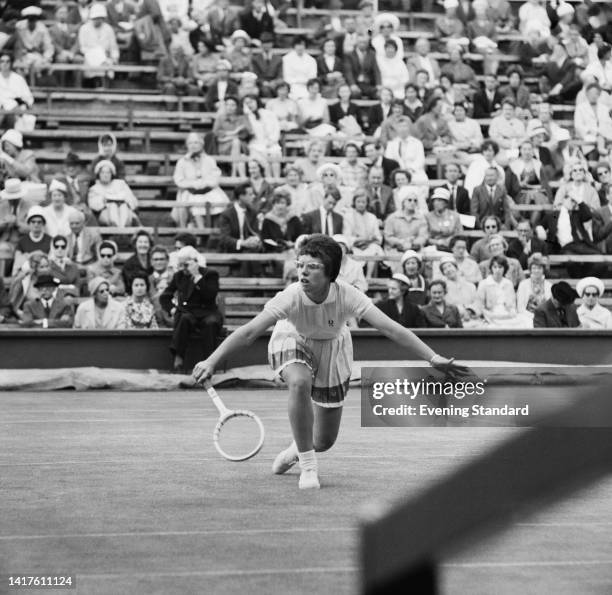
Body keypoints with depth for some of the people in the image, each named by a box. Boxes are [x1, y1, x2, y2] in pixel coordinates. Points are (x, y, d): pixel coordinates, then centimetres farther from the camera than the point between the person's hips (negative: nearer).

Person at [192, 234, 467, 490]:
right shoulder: (291, 297, -34)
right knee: (300, 383, -39)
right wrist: (211, 361, -46)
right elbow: (248, 332, -36)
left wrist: (433, 358, -47)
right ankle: (307, 465, -22)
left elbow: (392, 329, -39)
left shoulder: (347, 296, -34)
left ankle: (299, 448, 45)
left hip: (333, 347, 2)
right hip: (293, 340, -1)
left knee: (325, 441, 4)